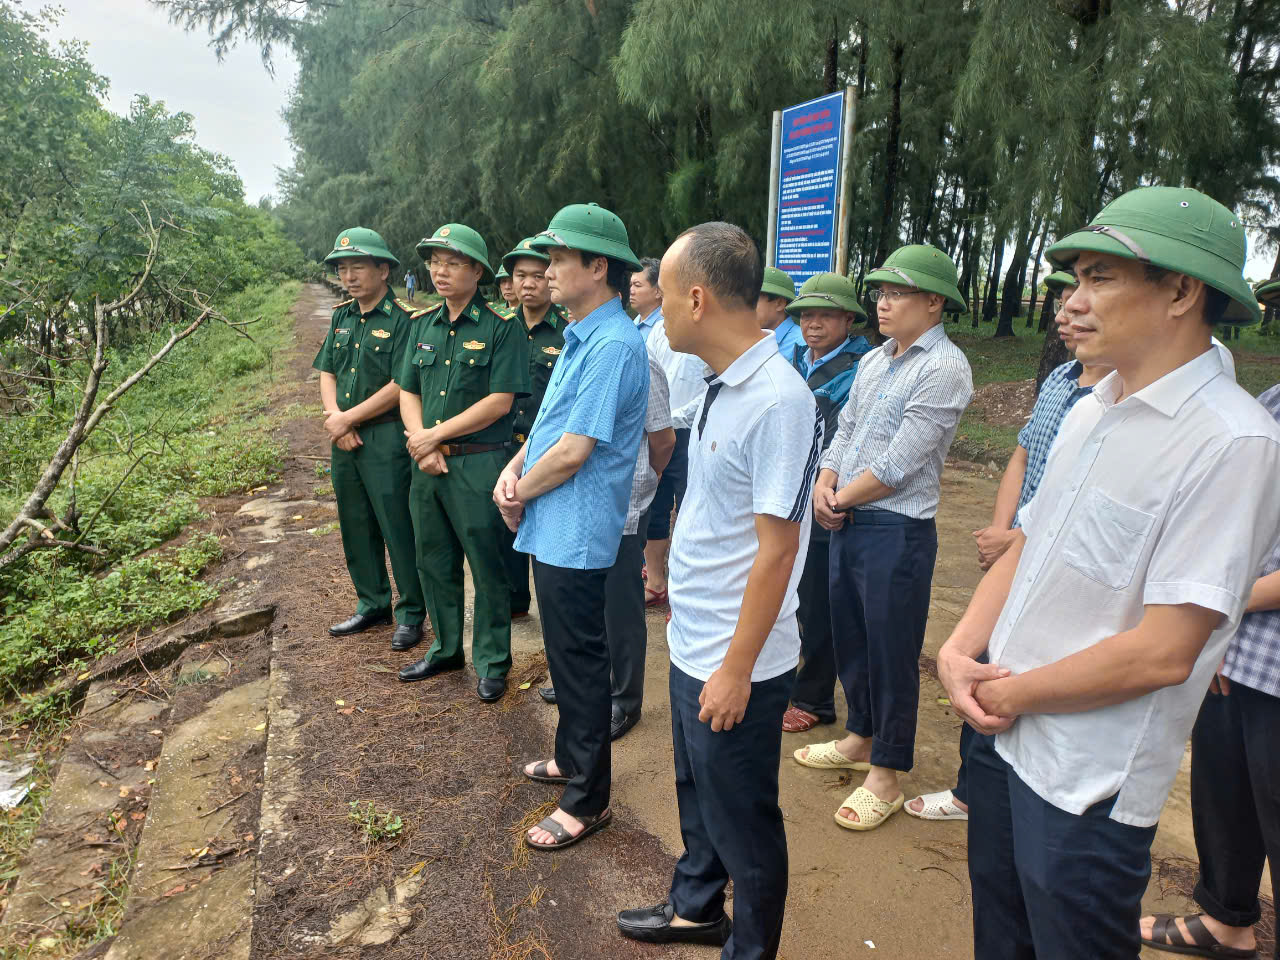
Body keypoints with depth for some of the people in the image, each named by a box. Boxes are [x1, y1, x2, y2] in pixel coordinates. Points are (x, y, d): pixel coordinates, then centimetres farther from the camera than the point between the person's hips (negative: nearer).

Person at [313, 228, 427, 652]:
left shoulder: (402, 319, -11)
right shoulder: (342, 317, 12)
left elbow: (400, 386, -17)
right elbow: (326, 373, 13)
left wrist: (348, 418, -12)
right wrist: (334, 418, -5)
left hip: (386, 438, -7)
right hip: (345, 440, 8)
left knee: (398, 528, -1)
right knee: (356, 526, 15)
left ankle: (411, 612, 13)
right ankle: (372, 604, 30)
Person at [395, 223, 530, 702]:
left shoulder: (501, 326, -8)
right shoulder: (424, 325, 12)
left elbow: (500, 400, -15)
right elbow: (408, 392, 12)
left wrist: (435, 435, -13)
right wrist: (421, 445, -6)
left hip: (479, 463, -6)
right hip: (428, 464, 7)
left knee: (487, 565, 3)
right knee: (434, 561, 16)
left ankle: (492, 662, 19)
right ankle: (446, 648, 35)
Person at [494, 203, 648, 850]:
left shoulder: (614, 345, -20)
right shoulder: (580, 336, 12)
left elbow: (574, 450, -23)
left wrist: (519, 493, -8)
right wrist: (513, 471, 0)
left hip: (575, 534, -10)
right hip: (552, 528, 10)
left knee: (580, 663, 4)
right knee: (566, 653, 23)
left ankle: (587, 801, 21)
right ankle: (571, 757, 43)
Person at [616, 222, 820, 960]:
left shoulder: (777, 400, -24)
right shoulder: (723, 386, 3)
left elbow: (776, 548, -23)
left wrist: (736, 669, -19)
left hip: (735, 662, -9)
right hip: (693, 642, 9)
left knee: (742, 818, 13)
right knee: (698, 791, 27)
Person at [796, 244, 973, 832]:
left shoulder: (944, 367, -12)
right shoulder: (873, 360, 13)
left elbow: (898, 463, -18)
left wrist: (839, 498, -9)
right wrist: (824, 487, -5)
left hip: (897, 530, -8)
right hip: (846, 523, 8)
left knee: (891, 651, 4)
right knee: (849, 637, 19)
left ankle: (885, 777, 19)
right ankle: (860, 738, 39)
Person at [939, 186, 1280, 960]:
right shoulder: (1092, 410, 4)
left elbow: (1164, 652, -24)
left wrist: (1015, 694, -13)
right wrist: (959, 651, -5)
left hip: (1086, 785, -7)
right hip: (1000, 727, 7)